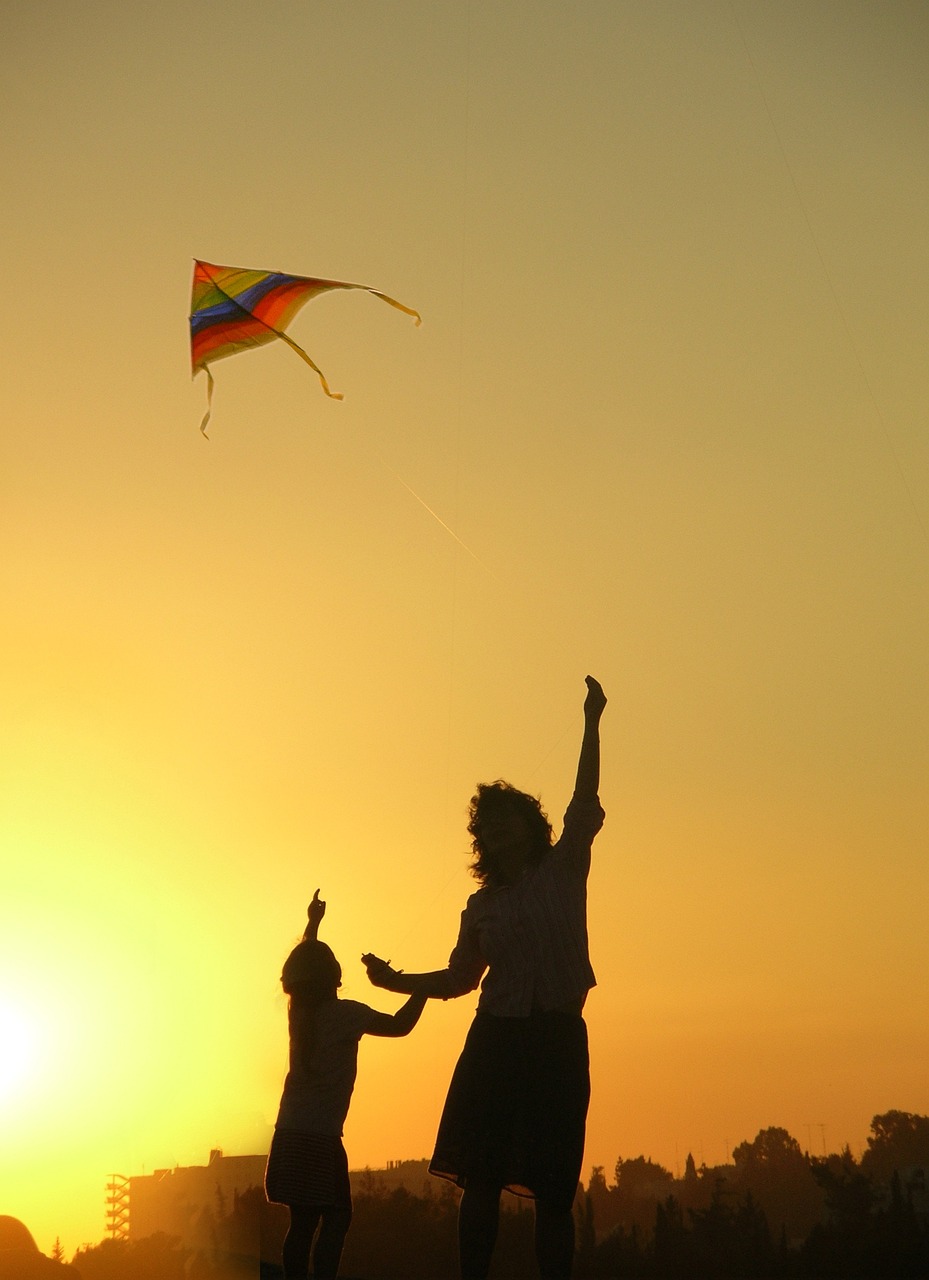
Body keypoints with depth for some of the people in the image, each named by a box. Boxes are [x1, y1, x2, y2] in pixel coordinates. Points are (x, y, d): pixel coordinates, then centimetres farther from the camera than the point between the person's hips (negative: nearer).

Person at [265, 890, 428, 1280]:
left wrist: (313, 923, 38)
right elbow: (400, 1025, -12)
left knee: (302, 1220, 9)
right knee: (336, 1217, -5)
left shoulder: (297, 1011, 9)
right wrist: (423, 987, -1)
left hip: (290, 1134, 7)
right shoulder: (345, 1013, -11)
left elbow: (300, 968, 27)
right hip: (321, 1138, -7)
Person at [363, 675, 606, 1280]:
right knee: (480, 1180, -1)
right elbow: (459, 979, 20)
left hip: (558, 1040, -3)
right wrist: (397, 980, 8)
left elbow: (585, 799, -4)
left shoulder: (564, 869, 7)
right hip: (496, 1040, 3)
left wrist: (592, 723, -11)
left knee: (554, 1190, -2)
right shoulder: (481, 905, 15)